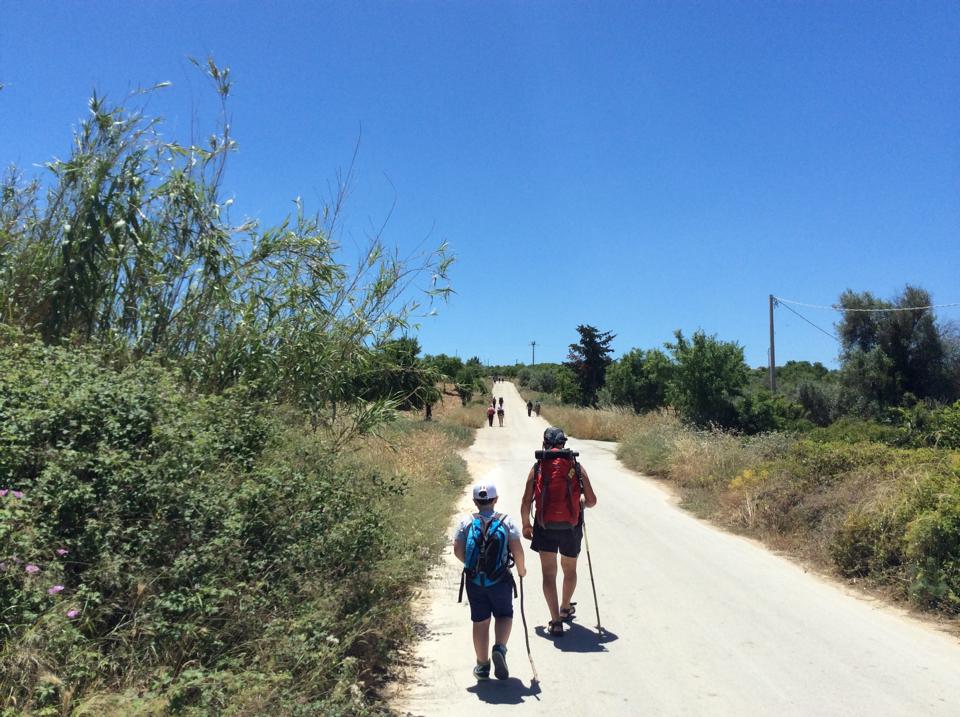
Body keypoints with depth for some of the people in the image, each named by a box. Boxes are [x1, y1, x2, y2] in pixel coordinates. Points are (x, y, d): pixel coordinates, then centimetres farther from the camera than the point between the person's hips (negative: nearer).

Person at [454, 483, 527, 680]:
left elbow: (457, 550, -6)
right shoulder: (506, 521, -5)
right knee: (504, 615, 18)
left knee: (480, 622, 12)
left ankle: (482, 666, 21)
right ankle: (500, 648, -7)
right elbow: (517, 549, -10)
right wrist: (521, 569, 7)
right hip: (500, 580, -1)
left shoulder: (466, 522, -2)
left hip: (474, 581, 1)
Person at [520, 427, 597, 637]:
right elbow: (592, 500, 0)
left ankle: (556, 621, -2)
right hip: (571, 527, 1)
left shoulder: (537, 467, 0)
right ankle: (565, 608, 43)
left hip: (545, 527, -1)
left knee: (549, 574, 7)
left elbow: (525, 503, -3)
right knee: (570, 570, 24)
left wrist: (526, 525, 12)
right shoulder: (576, 466, 0)